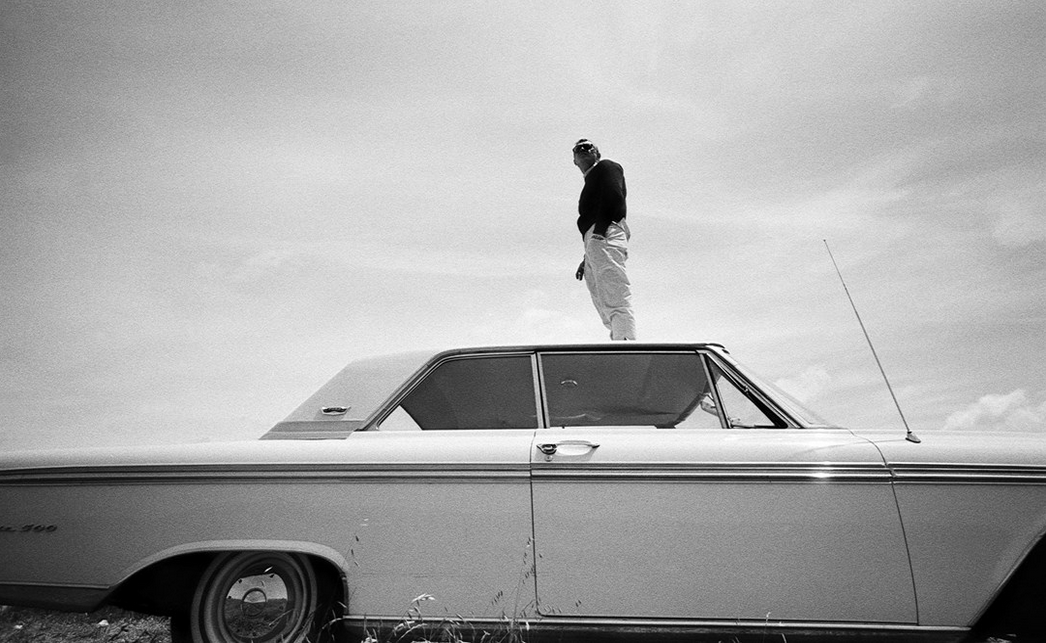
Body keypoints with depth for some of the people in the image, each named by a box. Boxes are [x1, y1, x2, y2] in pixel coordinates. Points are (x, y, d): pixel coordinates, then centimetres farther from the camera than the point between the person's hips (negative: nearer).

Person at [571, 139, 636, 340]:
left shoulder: (606, 167, 14)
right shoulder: (590, 182, 38)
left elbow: (614, 197, -6)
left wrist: (599, 230, -19)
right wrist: (587, 259, 23)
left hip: (605, 236, -9)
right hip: (594, 242, 9)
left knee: (616, 300, -23)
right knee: (604, 306, -2)